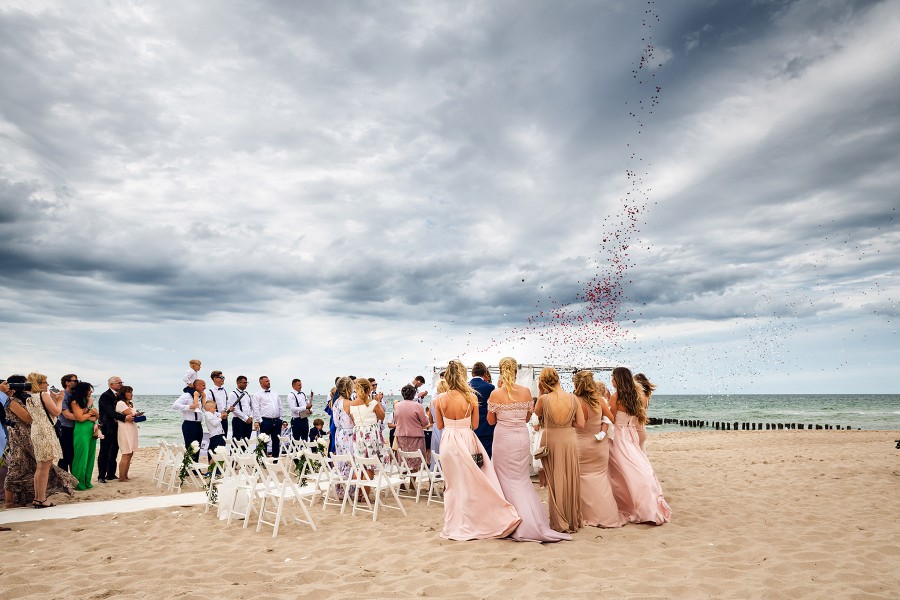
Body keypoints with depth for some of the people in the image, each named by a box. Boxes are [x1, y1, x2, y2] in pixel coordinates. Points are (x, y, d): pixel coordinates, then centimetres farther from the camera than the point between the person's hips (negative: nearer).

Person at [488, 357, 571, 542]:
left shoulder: (495, 394, -11)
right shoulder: (526, 392, -3)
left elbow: (491, 421, -1)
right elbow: (528, 417, 9)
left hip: (503, 438, -3)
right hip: (522, 437, 3)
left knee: (508, 480, 7)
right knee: (523, 479, 16)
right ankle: (536, 520, 15)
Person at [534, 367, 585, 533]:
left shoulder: (544, 399, -14)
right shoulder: (572, 398, -8)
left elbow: (537, 413, 8)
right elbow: (581, 423, -2)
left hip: (551, 441, -2)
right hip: (569, 440, 2)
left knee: (555, 482, 9)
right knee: (571, 481, 14)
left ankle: (559, 523, 15)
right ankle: (573, 521, 24)